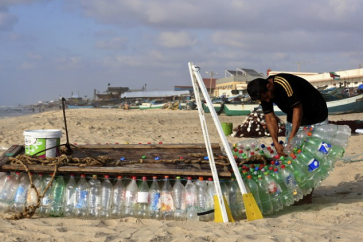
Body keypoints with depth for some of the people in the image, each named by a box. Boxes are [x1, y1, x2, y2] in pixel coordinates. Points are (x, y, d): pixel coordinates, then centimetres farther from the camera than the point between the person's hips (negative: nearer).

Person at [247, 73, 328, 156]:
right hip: (293, 118, 6)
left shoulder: (284, 83, -35)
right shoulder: (263, 93, -14)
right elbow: (270, 117, -12)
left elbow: (297, 109, -33)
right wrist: (276, 143, -24)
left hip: (316, 117, -6)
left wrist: (291, 139, -34)